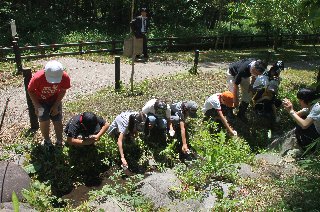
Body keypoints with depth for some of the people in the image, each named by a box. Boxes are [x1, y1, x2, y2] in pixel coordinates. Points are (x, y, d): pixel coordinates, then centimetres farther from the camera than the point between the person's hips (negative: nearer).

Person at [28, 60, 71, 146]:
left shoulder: (65, 77, -31)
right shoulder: (38, 77, -35)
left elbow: (63, 91, -10)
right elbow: (30, 91, -14)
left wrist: (56, 105, -12)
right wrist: (36, 105, -19)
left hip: (55, 100, 1)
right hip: (41, 101, -1)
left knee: (58, 122, 0)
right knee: (45, 122, -8)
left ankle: (59, 142, 23)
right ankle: (47, 141, 18)